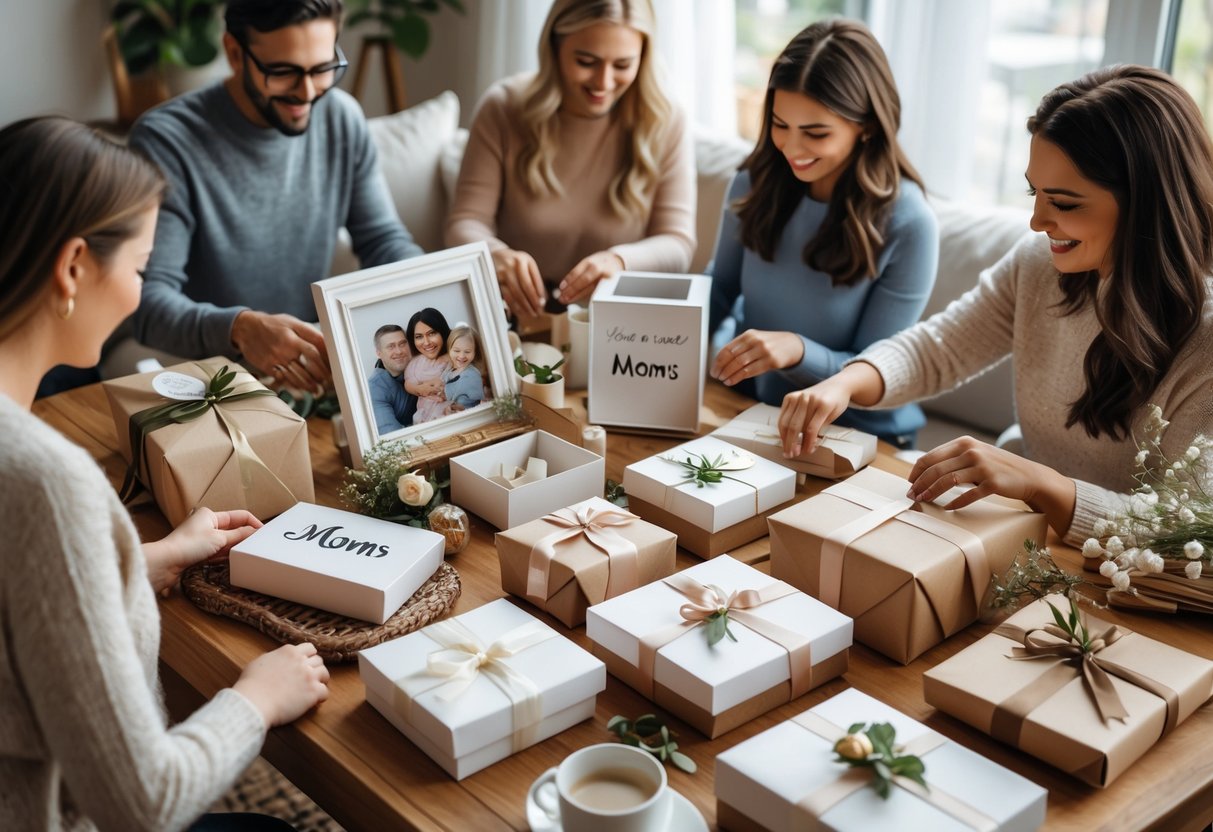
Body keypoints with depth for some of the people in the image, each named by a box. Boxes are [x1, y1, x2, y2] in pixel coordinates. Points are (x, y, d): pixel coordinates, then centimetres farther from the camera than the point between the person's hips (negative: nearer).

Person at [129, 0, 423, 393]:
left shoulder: (342, 118, -1)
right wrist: (239, 327, -43)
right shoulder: (166, 139, -17)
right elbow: (148, 297, -22)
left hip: (310, 360, 4)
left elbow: (383, 238, 7)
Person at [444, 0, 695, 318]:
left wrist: (619, 260, -31)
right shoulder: (503, 108, -4)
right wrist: (497, 255, -30)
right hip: (517, 314, 1)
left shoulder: (665, 124, -5)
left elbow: (678, 245, -7)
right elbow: (465, 223, -5)